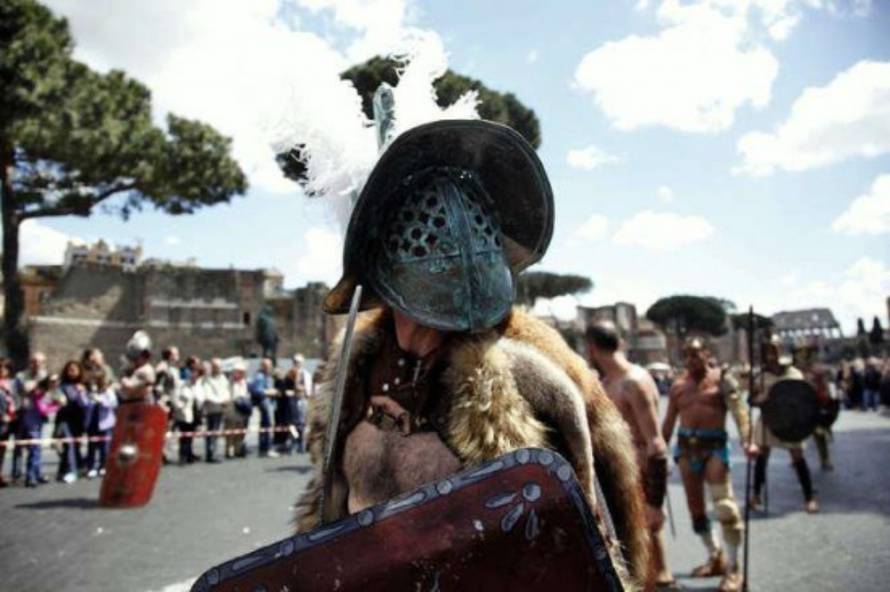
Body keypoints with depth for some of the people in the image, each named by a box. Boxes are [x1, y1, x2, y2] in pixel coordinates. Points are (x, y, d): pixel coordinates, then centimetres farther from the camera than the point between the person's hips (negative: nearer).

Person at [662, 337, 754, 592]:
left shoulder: (721, 378, -2)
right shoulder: (678, 386, 10)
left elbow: (738, 409, -14)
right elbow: (669, 422, 14)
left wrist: (746, 441, -29)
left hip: (714, 445, -5)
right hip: (686, 446, 5)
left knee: (724, 505, -13)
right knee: (695, 507, 11)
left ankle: (733, 568, -3)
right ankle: (715, 556, 28)